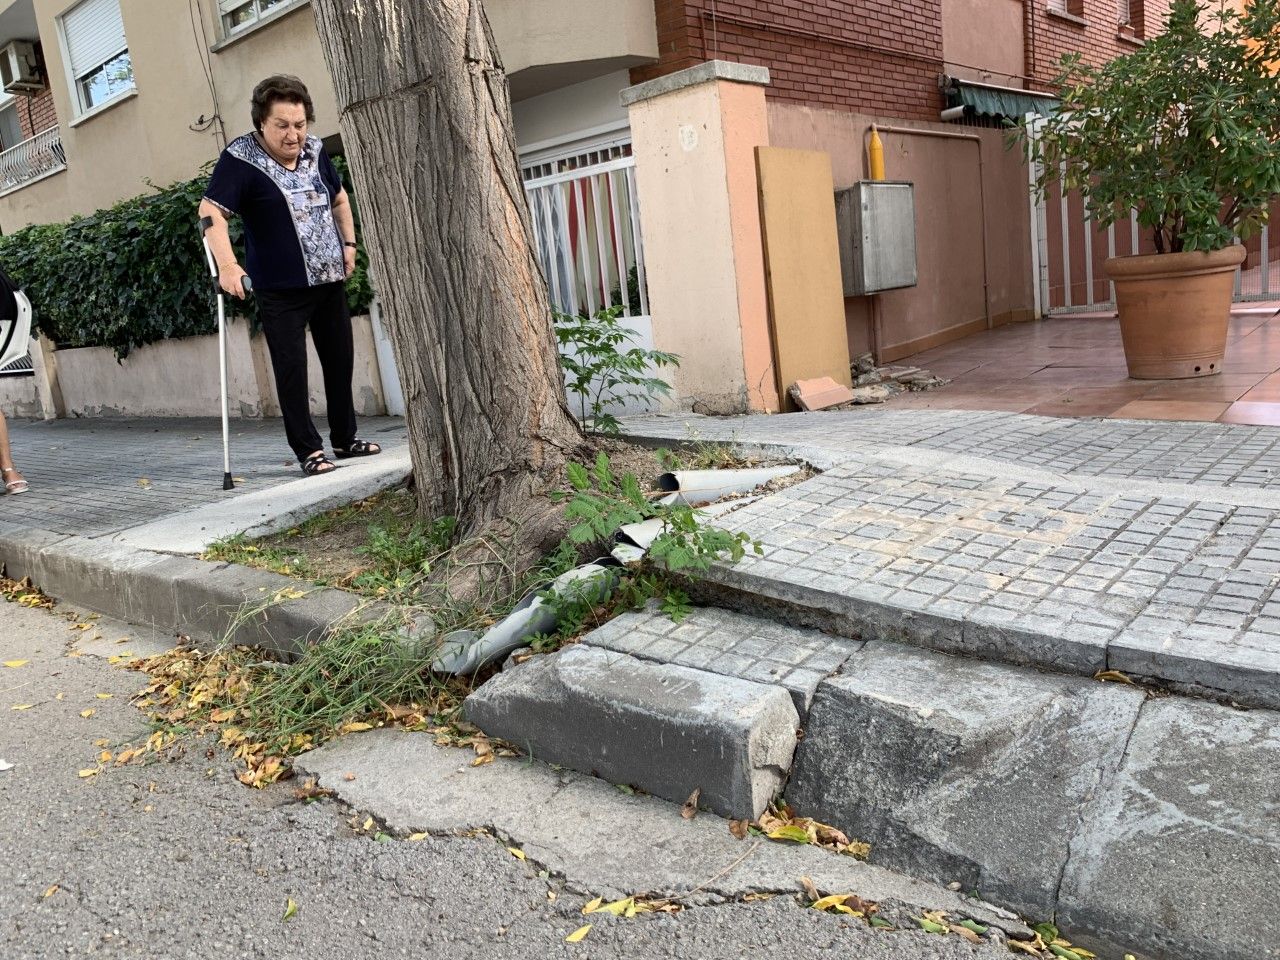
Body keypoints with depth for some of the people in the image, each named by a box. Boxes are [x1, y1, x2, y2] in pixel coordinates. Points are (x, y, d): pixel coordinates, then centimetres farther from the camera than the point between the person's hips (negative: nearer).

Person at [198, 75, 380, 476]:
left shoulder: (315, 149, 5)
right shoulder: (240, 158, -13)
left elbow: (338, 196, 21)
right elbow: (211, 211, -22)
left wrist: (349, 242, 13)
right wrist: (227, 266, -34)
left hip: (330, 280, 6)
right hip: (280, 290, -6)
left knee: (340, 361, 13)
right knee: (292, 368, -4)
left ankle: (345, 439, 27)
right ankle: (309, 450, 6)